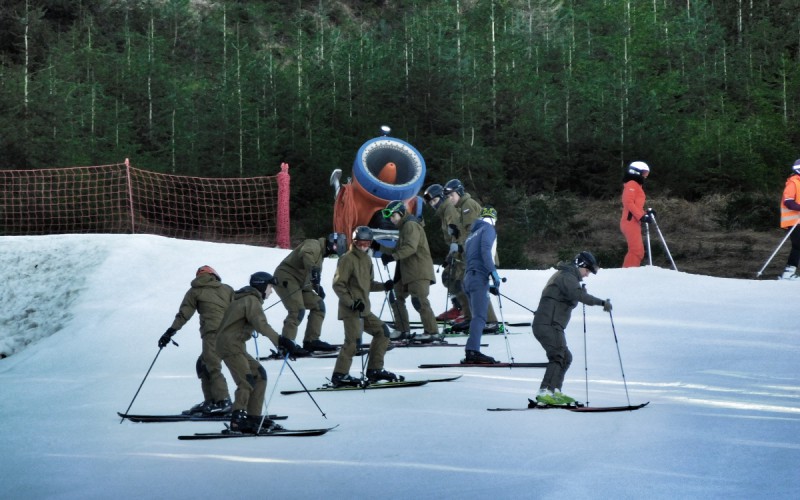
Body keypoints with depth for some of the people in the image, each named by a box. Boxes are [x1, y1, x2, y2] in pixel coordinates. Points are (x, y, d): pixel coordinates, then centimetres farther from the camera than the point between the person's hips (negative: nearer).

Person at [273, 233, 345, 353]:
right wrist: (313, 269, -45)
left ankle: (311, 340, 10)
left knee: (318, 305, 9)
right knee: (298, 311, -23)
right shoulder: (314, 245, -8)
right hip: (286, 278, -10)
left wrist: (318, 287, 14)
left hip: (298, 284, 10)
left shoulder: (320, 252, 23)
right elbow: (306, 253, -33)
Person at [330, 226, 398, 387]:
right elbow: (338, 285, -14)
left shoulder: (366, 259, 17)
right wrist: (351, 302, -20)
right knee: (353, 339, -16)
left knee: (383, 332, 10)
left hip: (364, 309, 9)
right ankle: (340, 375, -11)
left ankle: (375, 369, 16)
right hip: (350, 310, -9)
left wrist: (383, 286, 5)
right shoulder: (348, 259, -10)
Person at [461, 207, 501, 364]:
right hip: (479, 277, -8)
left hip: (468, 279, 8)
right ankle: (473, 350, -32)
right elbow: (485, 250, -13)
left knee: (478, 317, 8)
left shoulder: (471, 235, 28)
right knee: (480, 316, -18)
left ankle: (472, 353, -1)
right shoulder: (488, 229, 4)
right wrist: (493, 272, -19)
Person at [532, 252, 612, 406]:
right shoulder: (567, 277, -11)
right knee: (559, 357, -17)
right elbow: (578, 294, -27)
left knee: (565, 357, 16)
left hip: (549, 325, 11)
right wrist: (602, 302, -29)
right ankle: (545, 392, -25)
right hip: (549, 325, -11)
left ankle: (555, 391, 14)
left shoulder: (564, 275, 22)